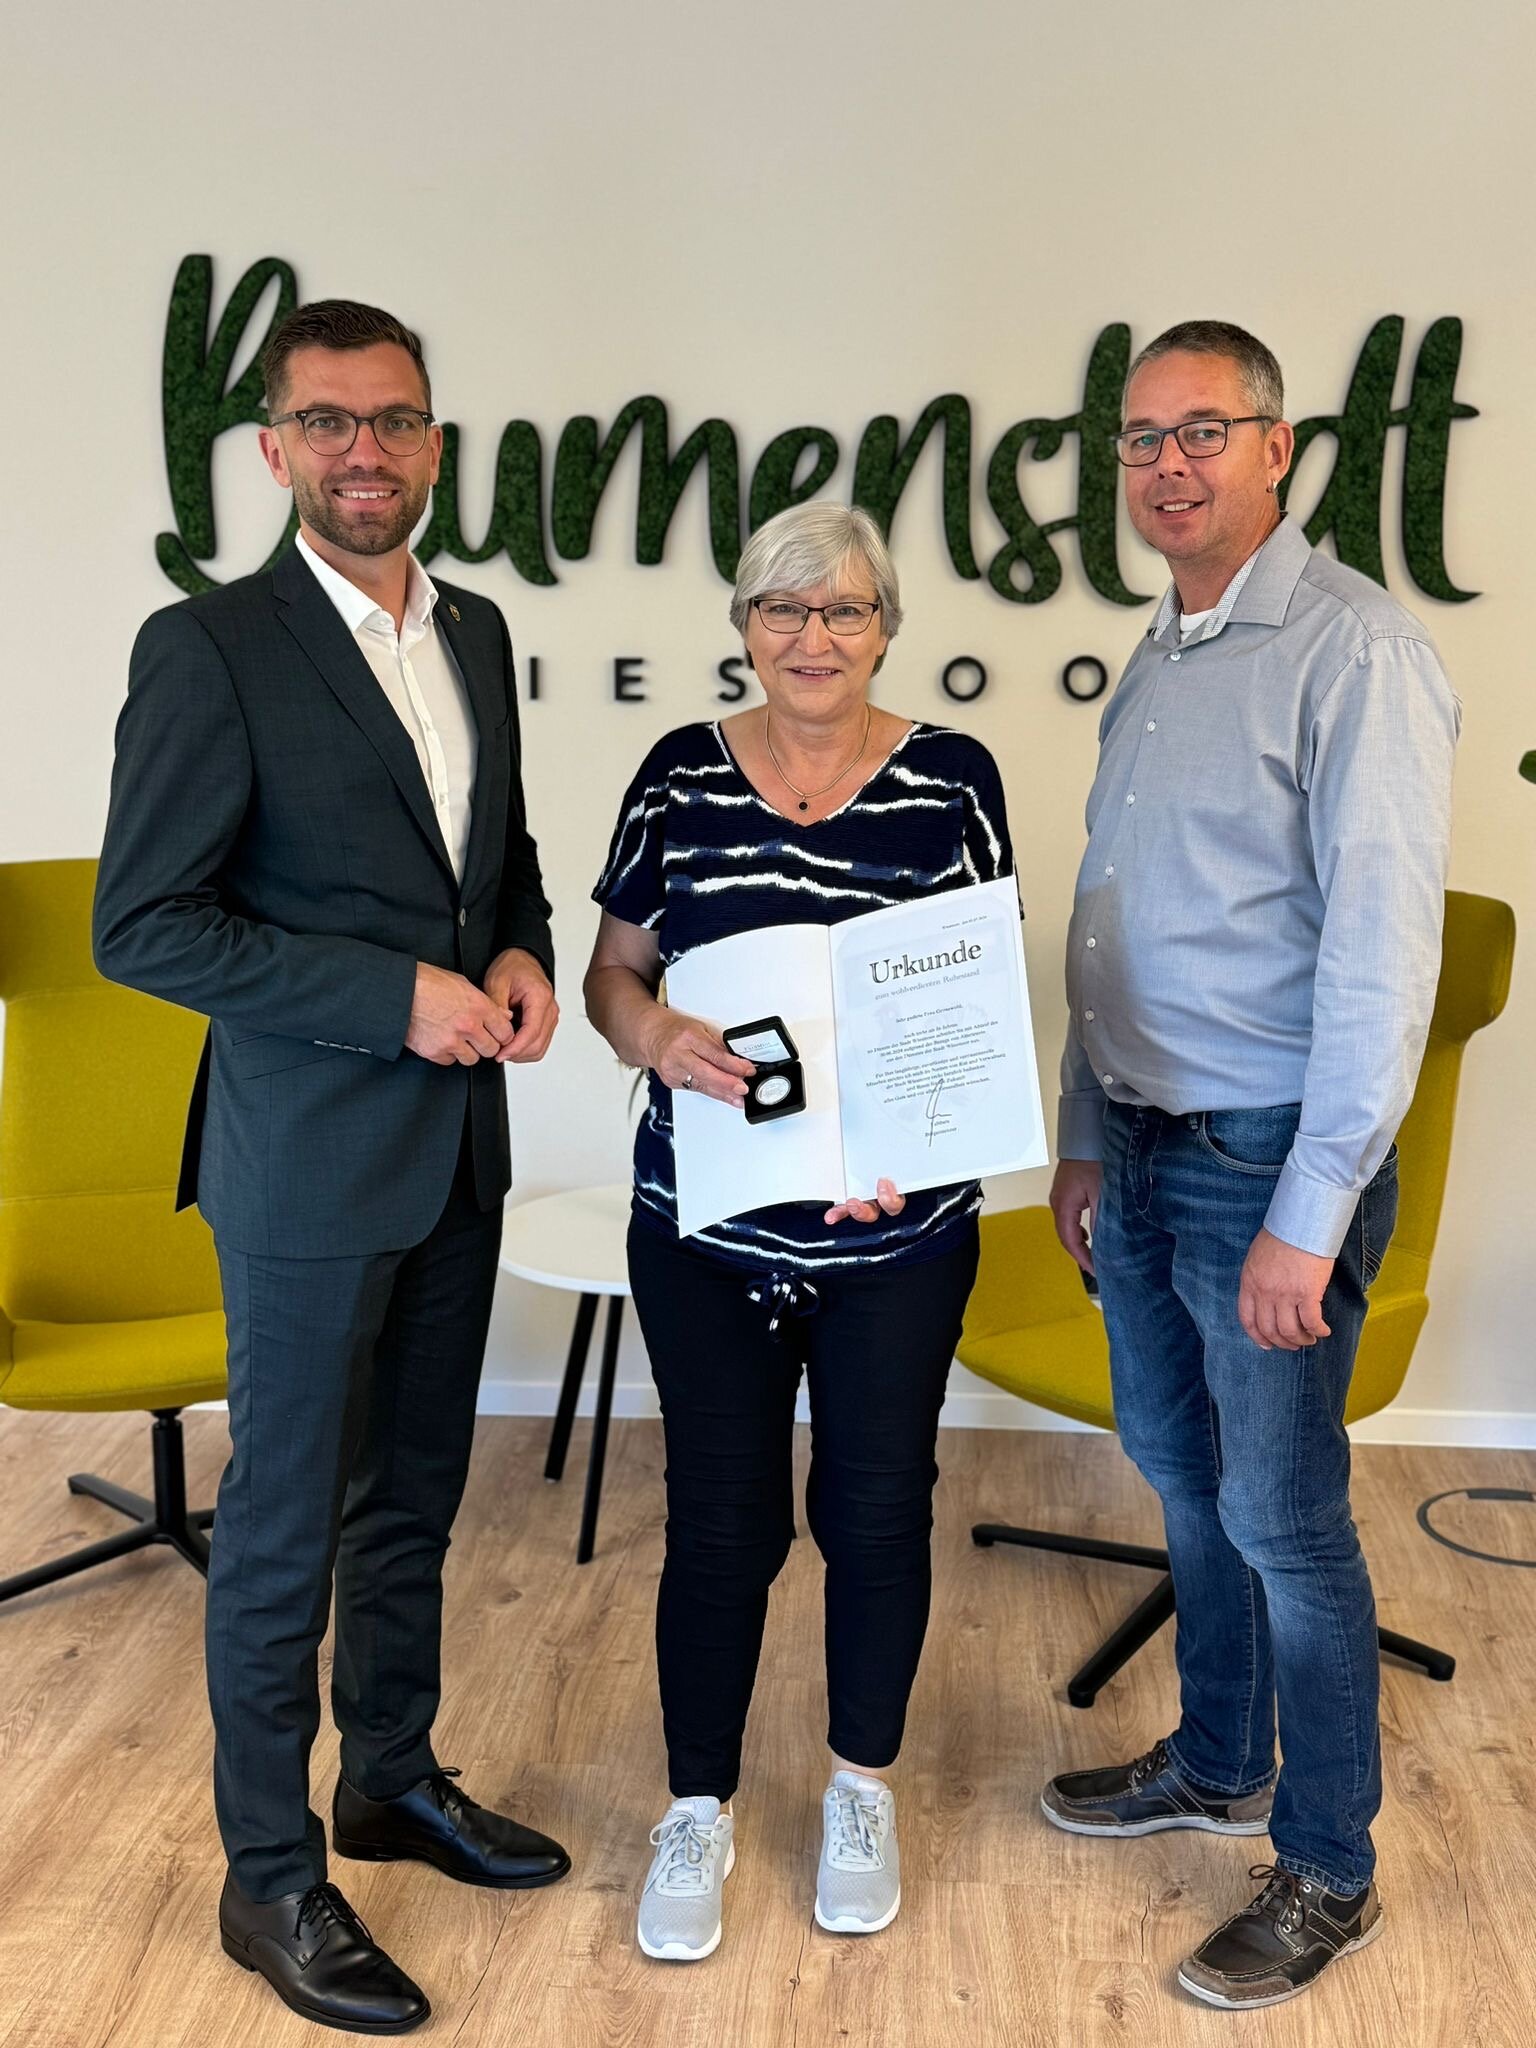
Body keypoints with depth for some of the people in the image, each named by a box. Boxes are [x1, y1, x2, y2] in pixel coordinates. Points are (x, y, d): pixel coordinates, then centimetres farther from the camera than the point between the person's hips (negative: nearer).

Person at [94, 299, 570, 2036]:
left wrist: (520, 954, -2)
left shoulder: (475, 634, 8)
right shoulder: (209, 649, -13)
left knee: (411, 1499, 20)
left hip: (456, 1142, 7)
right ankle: (268, 1877, 23)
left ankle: (394, 1779, 39)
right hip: (309, 1161, -6)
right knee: (285, 1532, 6)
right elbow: (142, 926, -16)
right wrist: (398, 996, -21)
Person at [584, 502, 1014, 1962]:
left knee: (876, 1508, 12)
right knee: (722, 1519, 8)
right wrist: (655, 1035, -19)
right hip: (707, 1230, 0)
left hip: (898, 1234, 0)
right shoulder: (682, 775, 0)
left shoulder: (953, 781, -3)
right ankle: (698, 1811, 29)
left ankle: (862, 1788, 36)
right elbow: (611, 971, 4)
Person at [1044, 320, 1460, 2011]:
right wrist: (1085, 1139, 15)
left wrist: (1309, 1220, -21)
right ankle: (1216, 1766, 40)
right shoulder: (1156, 663, 12)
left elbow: (1383, 952, -20)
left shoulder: (1354, 651, -14)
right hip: (1143, 1152, 8)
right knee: (1185, 1483, 20)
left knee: (1283, 1521, 3)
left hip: (1269, 1164, -8)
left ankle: (1326, 1873, 22)